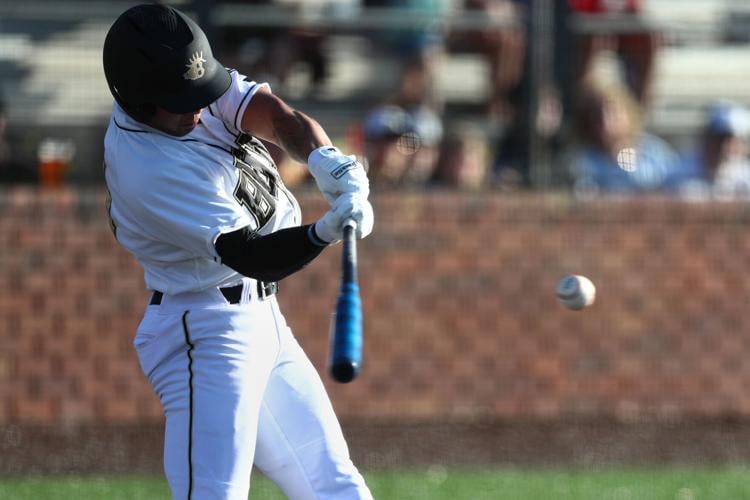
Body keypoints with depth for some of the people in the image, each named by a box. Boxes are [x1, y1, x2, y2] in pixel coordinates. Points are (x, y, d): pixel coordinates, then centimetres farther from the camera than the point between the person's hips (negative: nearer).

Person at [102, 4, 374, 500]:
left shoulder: (187, 80, -2)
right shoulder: (147, 170, -26)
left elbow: (276, 115, -13)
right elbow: (249, 255, -28)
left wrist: (328, 160, -34)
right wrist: (326, 232, -45)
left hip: (261, 322, 9)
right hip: (206, 333, -9)